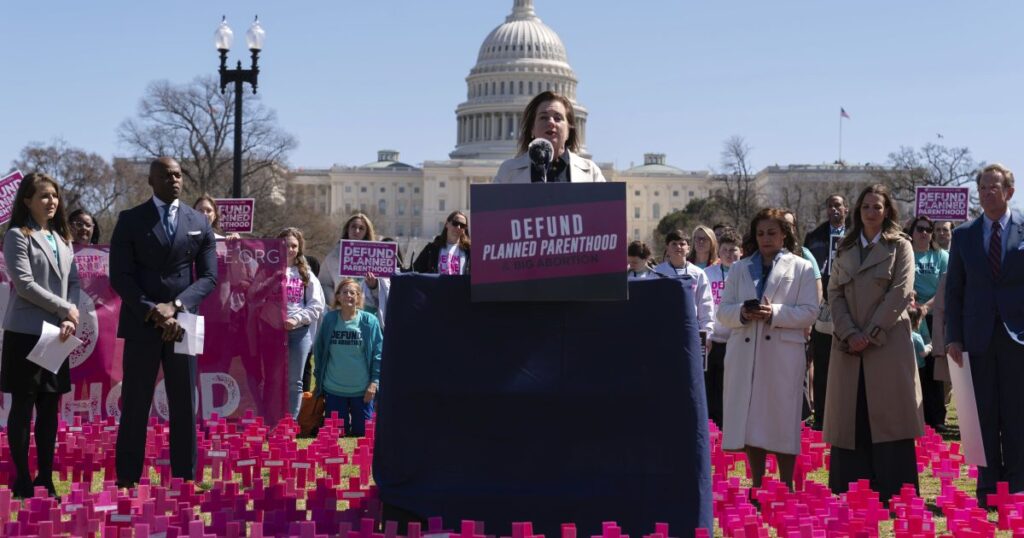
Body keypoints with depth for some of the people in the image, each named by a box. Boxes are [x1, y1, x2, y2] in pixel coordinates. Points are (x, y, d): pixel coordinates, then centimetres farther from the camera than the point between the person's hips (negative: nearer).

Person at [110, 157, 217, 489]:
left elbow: (209, 276, 4)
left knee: (184, 405, 5)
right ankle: (127, 478, 7)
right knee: (135, 405, 1)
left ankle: (185, 477, 11)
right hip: (141, 323, -2)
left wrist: (176, 305, -12)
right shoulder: (130, 220, 2)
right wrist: (153, 312, -15)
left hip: (183, 322, 2)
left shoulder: (199, 222, 8)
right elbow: (120, 276, -4)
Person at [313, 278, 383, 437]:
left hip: (362, 390, -1)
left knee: (362, 433, 5)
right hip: (334, 389, 1)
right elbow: (319, 351, 9)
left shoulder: (369, 321, -5)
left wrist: (375, 381, -8)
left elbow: (378, 354, -3)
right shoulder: (329, 320, 0)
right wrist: (319, 378, 9)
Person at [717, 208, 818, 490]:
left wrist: (774, 313, -15)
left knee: (783, 421, -1)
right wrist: (742, 312, -11)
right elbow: (723, 311, 11)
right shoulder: (739, 269, 16)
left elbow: (809, 312, -1)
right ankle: (757, 486, 15)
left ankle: (786, 488, 8)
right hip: (744, 353, 3)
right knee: (749, 423, 4)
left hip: (783, 353, -3)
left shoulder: (801, 268, 7)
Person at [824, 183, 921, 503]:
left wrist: (870, 333, -12)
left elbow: (901, 291, -5)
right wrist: (849, 333, -8)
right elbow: (834, 293, 8)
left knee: (889, 418, -5)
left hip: (887, 343, -3)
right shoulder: (845, 250, 16)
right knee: (851, 420, 2)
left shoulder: (900, 246, 6)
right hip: (849, 345, 3)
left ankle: (893, 494, -2)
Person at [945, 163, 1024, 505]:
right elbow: (954, 290, 8)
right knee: (984, 416, 5)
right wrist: (953, 337, 0)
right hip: (978, 337, 2)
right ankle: (988, 489, 12)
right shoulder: (964, 235, 8)